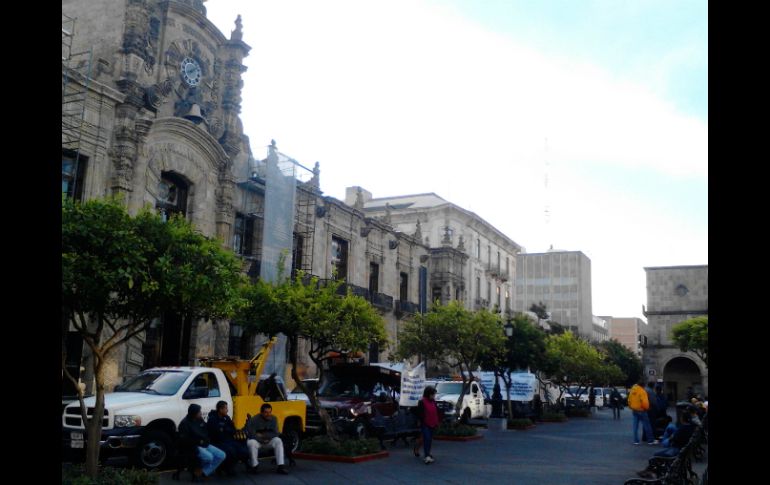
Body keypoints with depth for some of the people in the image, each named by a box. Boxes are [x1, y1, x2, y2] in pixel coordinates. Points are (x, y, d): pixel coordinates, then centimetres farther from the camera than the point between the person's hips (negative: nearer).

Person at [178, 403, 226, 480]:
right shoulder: (185, 423, -10)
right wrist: (199, 441, -16)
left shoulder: (200, 420, 12)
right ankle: (198, 470, -2)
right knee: (208, 457, -33)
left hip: (205, 445, 8)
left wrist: (207, 440, 8)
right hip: (194, 447, -8)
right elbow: (183, 439, -17)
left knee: (221, 455, -8)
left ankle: (202, 471, -9)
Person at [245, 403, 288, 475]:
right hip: (256, 441, -3)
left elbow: (275, 434, -8)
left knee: (278, 441, -25)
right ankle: (254, 466, -19)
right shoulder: (254, 420, -18)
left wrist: (262, 435, -16)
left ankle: (280, 467, -27)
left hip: (268, 441, 3)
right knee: (251, 443, -36)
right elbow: (251, 435, -20)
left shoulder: (273, 419, -7)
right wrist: (262, 440, -17)